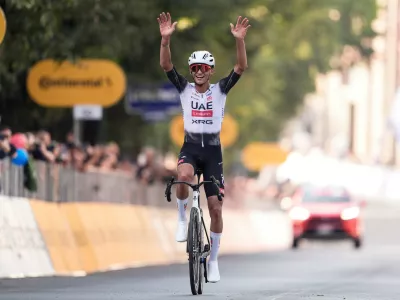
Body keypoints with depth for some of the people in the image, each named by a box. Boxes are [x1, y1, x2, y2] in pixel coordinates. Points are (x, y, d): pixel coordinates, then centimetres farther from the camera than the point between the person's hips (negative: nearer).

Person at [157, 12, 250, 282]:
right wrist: (166, 39, -25)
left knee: (215, 208, -2)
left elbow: (242, 66, -11)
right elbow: (166, 65, -10)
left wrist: (240, 40, -26)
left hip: (213, 151, 0)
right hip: (190, 148, 0)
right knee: (184, 176, -37)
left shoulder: (220, 90, 1)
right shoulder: (185, 89, 3)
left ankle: (213, 260, 12)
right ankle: (182, 218, -11)